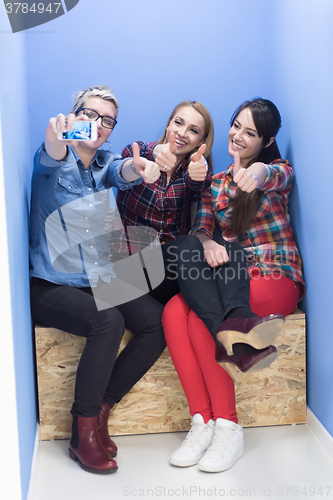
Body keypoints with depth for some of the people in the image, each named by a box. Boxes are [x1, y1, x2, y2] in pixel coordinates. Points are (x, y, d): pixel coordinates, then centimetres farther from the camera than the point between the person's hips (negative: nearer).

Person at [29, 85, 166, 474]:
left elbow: (120, 172, -13)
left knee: (159, 322, -15)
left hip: (102, 282, 6)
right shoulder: (54, 161, -2)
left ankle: (99, 408, -3)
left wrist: (136, 169, -39)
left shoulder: (104, 164, 11)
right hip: (51, 285, -5)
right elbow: (49, 160, -28)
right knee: (107, 322, -31)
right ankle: (83, 430, -14)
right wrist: (56, 144, -53)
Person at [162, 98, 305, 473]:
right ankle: (202, 420, -22)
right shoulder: (216, 181, 17)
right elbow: (201, 228, 6)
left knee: (200, 317, -30)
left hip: (276, 278, -5)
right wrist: (207, 244, -20)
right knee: (173, 311, -25)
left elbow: (275, 176, -25)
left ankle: (228, 428, -19)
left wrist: (259, 172, -51)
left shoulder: (280, 170, 2)